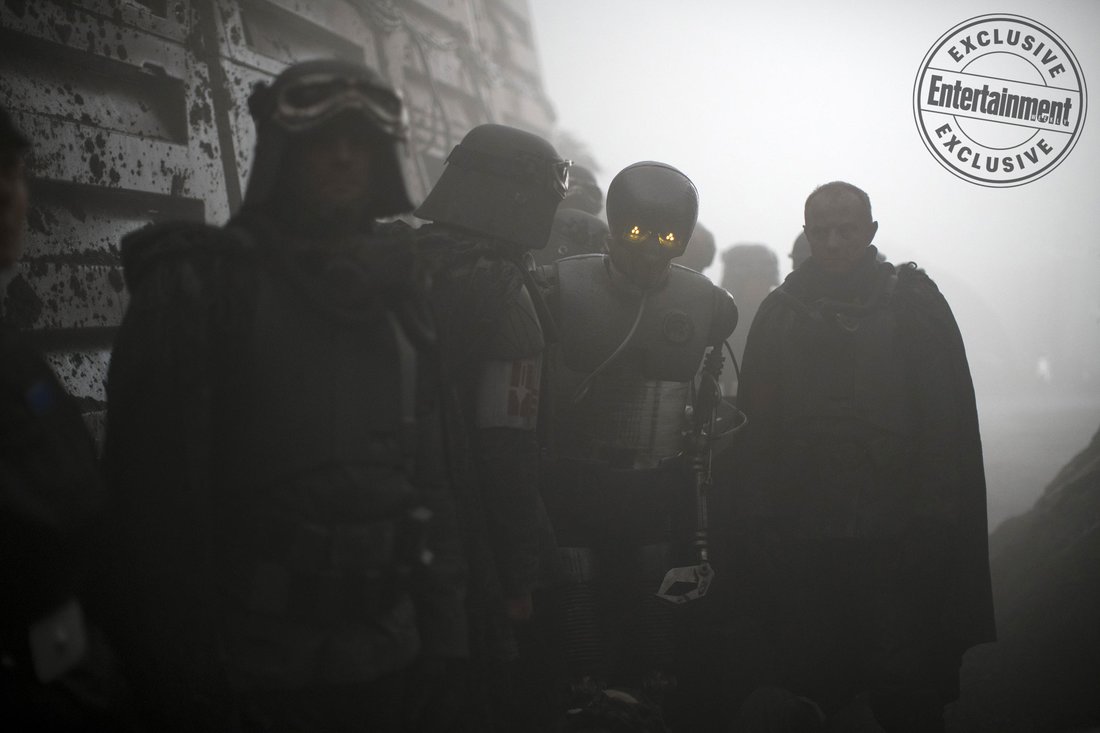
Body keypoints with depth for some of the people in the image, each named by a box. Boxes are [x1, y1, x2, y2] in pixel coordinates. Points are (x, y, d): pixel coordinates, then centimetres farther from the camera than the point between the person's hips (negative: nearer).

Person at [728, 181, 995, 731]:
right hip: (801, 538, 2)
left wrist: (936, 516, -8)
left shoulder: (915, 303, 5)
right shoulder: (781, 313, 10)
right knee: (804, 686, 6)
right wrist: (758, 520, 1)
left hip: (898, 536, -2)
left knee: (907, 687, 1)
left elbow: (950, 419, 0)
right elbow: (756, 427, 8)